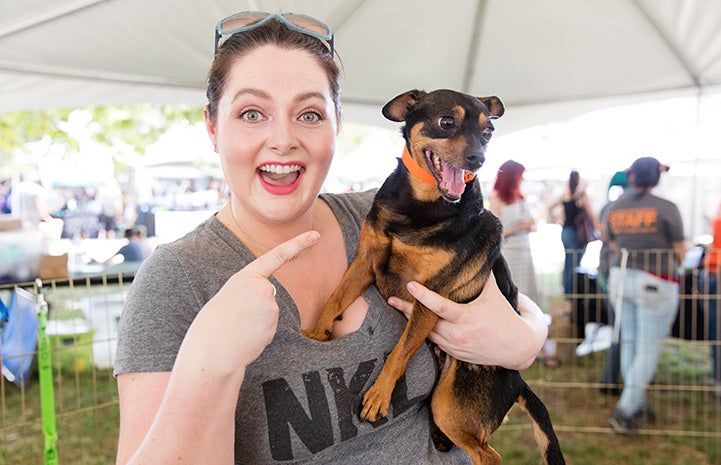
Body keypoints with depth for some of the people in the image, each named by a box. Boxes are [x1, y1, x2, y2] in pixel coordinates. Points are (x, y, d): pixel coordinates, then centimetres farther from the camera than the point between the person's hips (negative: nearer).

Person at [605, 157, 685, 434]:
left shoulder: (615, 208, 4)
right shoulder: (666, 208, -11)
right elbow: (679, 251, -4)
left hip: (620, 277, 6)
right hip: (655, 285, -6)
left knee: (629, 343, 16)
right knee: (649, 350, 2)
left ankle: (638, 405, 27)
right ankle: (624, 412, 1)